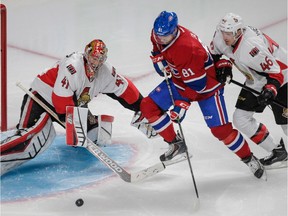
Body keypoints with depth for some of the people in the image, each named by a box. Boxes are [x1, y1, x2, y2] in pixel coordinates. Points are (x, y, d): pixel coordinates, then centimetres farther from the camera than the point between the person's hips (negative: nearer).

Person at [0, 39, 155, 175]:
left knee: (98, 131, 0)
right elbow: (62, 98, -32)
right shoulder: (73, 66, -29)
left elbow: (125, 89, 6)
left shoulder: (106, 72, -6)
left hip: (73, 104, 8)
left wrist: (141, 110, 7)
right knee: (39, 134, -34)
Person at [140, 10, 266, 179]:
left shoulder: (187, 48, -37)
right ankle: (176, 144, 8)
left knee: (220, 129, -9)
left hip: (207, 84, -8)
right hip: (179, 80, 8)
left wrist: (181, 105, -31)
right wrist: (159, 60, -9)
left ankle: (248, 158, 13)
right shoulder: (157, 35, -13)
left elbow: (195, 84, -32)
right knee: (148, 106, -5)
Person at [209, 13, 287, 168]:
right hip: (256, 81, 8)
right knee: (241, 119, 2)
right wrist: (223, 65, -12)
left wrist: (270, 91, -46)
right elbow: (215, 53, 6)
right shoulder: (220, 36, -16)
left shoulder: (252, 47, -38)